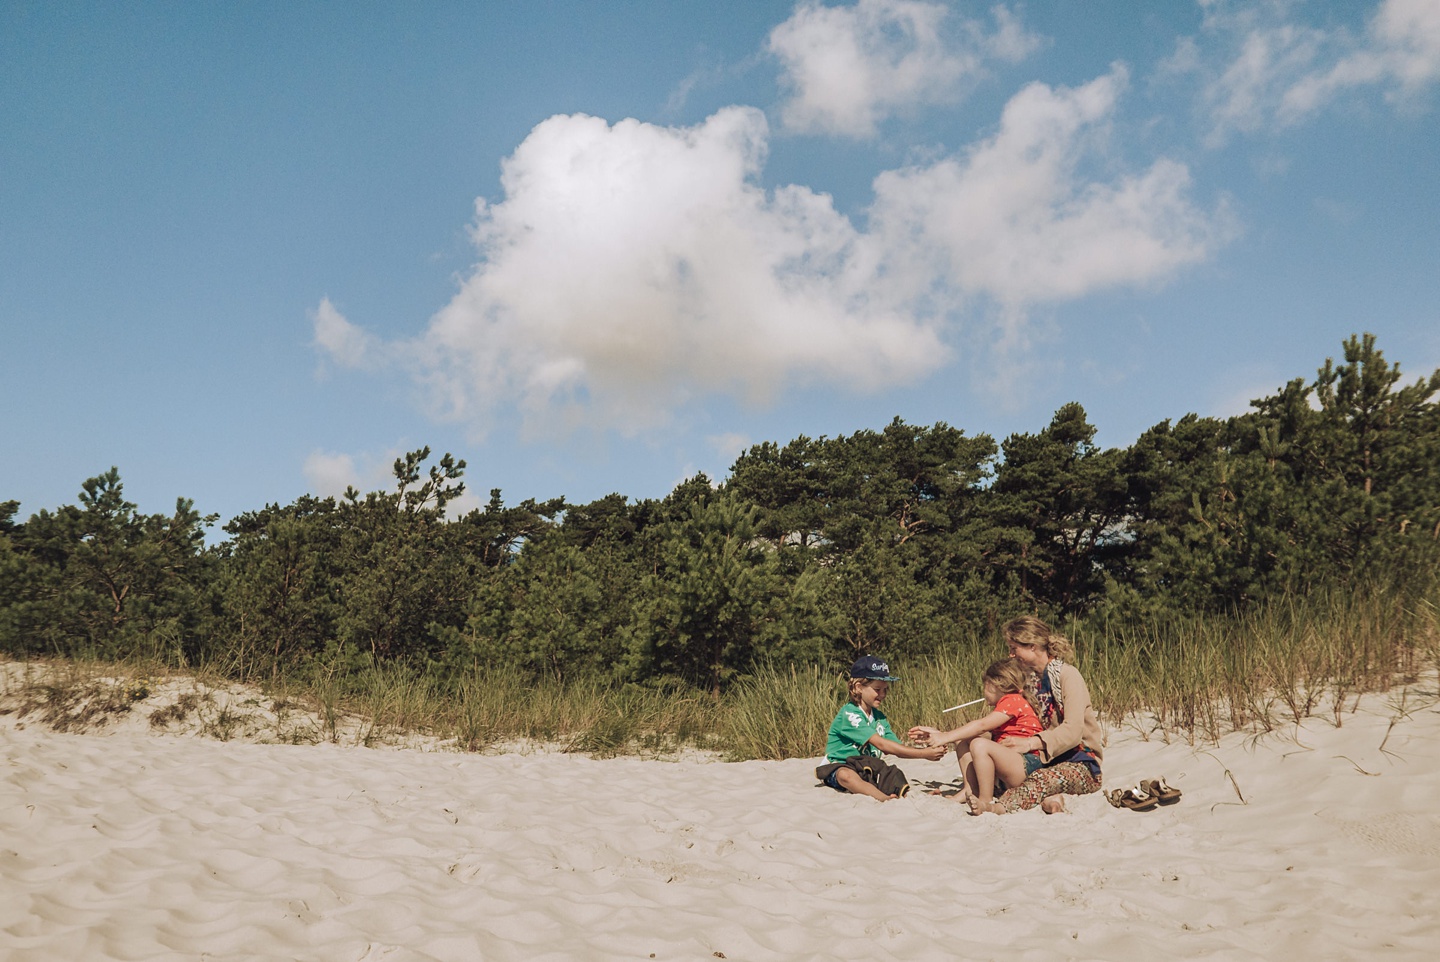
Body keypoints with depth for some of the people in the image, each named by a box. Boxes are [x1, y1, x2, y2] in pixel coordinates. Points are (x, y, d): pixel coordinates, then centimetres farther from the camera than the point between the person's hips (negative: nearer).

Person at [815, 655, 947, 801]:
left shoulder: (879, 717, 11)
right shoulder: (849, 714, -17)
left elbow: (898, 747, 2)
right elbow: (881, 744, -25)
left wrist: (928, 750, -17)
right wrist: (923, 754, -27)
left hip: (866, 770, 9)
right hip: (840, 767, -8)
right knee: (845, 775, -40)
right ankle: (884, 798, -56)